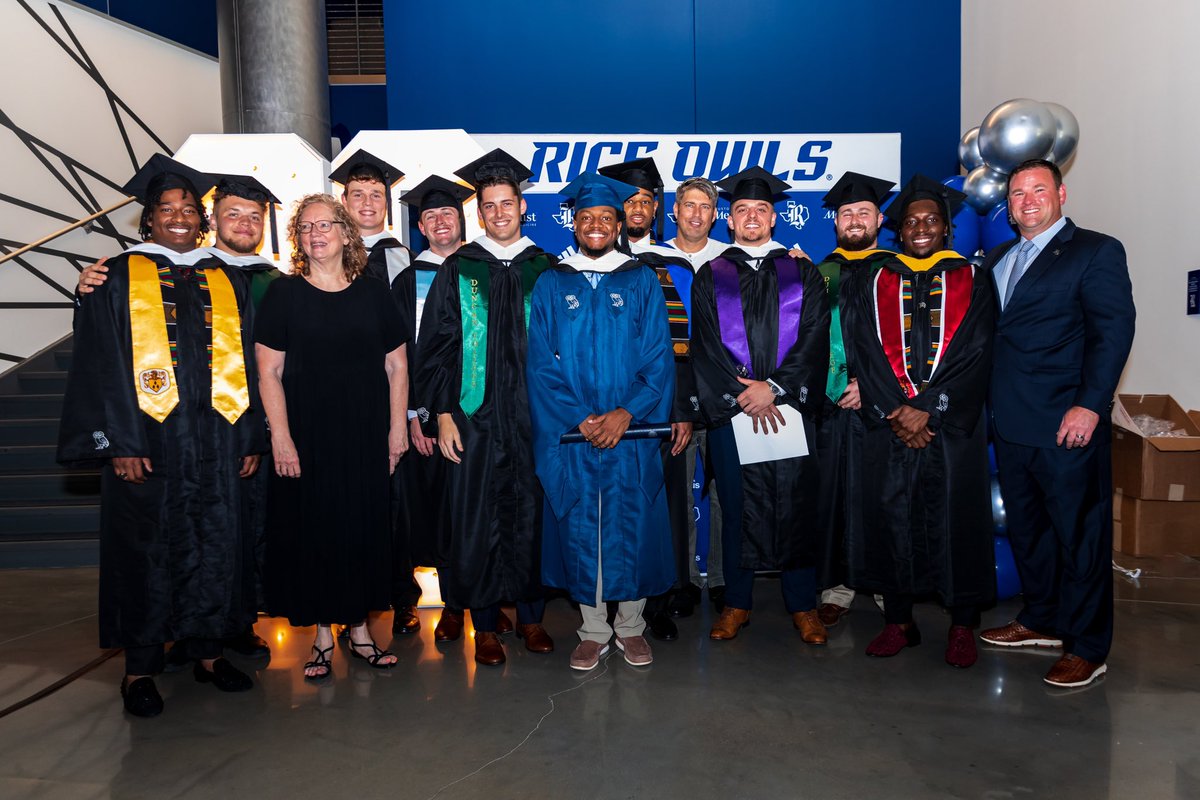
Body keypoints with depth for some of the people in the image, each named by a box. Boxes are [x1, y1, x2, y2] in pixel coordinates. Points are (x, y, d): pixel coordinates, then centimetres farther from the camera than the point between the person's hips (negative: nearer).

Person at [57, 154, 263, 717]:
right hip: (145, 441, -3)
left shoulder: (227, 285, 13)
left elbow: (245, 368, 12)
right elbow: (101, 366, -3)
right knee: (145, 552, 4)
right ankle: (140, 668, 18)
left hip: (215, 443, 3)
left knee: (215, 549, 8)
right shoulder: (118, 279, 3)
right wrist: (117, 442, -11)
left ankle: (207, 651, 24)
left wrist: (251, 438, 5)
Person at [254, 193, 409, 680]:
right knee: (313, 530, 4)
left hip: (366, 437, 2)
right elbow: (269, 373, -4)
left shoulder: (373, 295, 6)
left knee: (364, 527, 7)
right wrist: (280, 438, -11)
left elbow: (396, 365, 7)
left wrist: (398, 426, 0)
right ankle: (322, 635, 18)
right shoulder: (283, 295, 0)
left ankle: (359, 628, 22)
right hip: (306, 438, -2)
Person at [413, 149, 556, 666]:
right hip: (474, 418, -1)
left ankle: (530, 615, 23)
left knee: (531, 516, 7)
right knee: (477, 521, 4)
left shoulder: (546, 270, 7)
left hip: (535, 416, 1)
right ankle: (485, 624, 18)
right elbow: (436, 347, 2)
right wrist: (441, 414, -5)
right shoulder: (457, 271, 4)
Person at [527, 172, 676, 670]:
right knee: (579, 530, 6)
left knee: (632, 527, 6)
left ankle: (630, 626, 24)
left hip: (631, 430, 0)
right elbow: (540, 363, 1)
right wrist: (579, 418, -11)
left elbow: (659, 359, 0)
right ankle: (593, 630, 22)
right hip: (569, 435, 0)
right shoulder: (551, 285, 6)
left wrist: (626, 413, -13)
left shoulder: (642, 282, 6)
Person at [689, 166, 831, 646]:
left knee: (797, 507, 2)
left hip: (790, 406, 0)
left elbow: (814, 339, 1)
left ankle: (802, 605, 16)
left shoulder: (802, 274, 11)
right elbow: (705, 345, 0)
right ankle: (737, 603, 19)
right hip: (730, 409, 0)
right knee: (737, 507, 5)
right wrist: (742, 394, -11)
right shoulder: (710, 277, 10)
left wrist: (775, 386, -12)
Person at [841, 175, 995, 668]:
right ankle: (898, 622, 16)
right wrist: (895, 412, -11)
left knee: (956, 518, 1)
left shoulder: (971, 281, 8)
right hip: (887, 424, 1)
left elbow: (975, 353, -2)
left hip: (953, 424, 0)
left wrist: (927, 409, -13)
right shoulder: (870, 282, 10)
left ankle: (962, 626, 15)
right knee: (890, 516, 2)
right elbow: (862, 353, 1)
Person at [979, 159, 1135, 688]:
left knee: (1080, 535, 2)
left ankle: (1087, 647, 14)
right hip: (1011, 425, 7)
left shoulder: (1095, 251, -3)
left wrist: (1090, 405, -19)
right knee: (1026, 528, 15)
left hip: (1067, 425, -6)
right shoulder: (997, 260, 17)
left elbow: (1113, 330, -11)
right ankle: (1042, 621, 31)